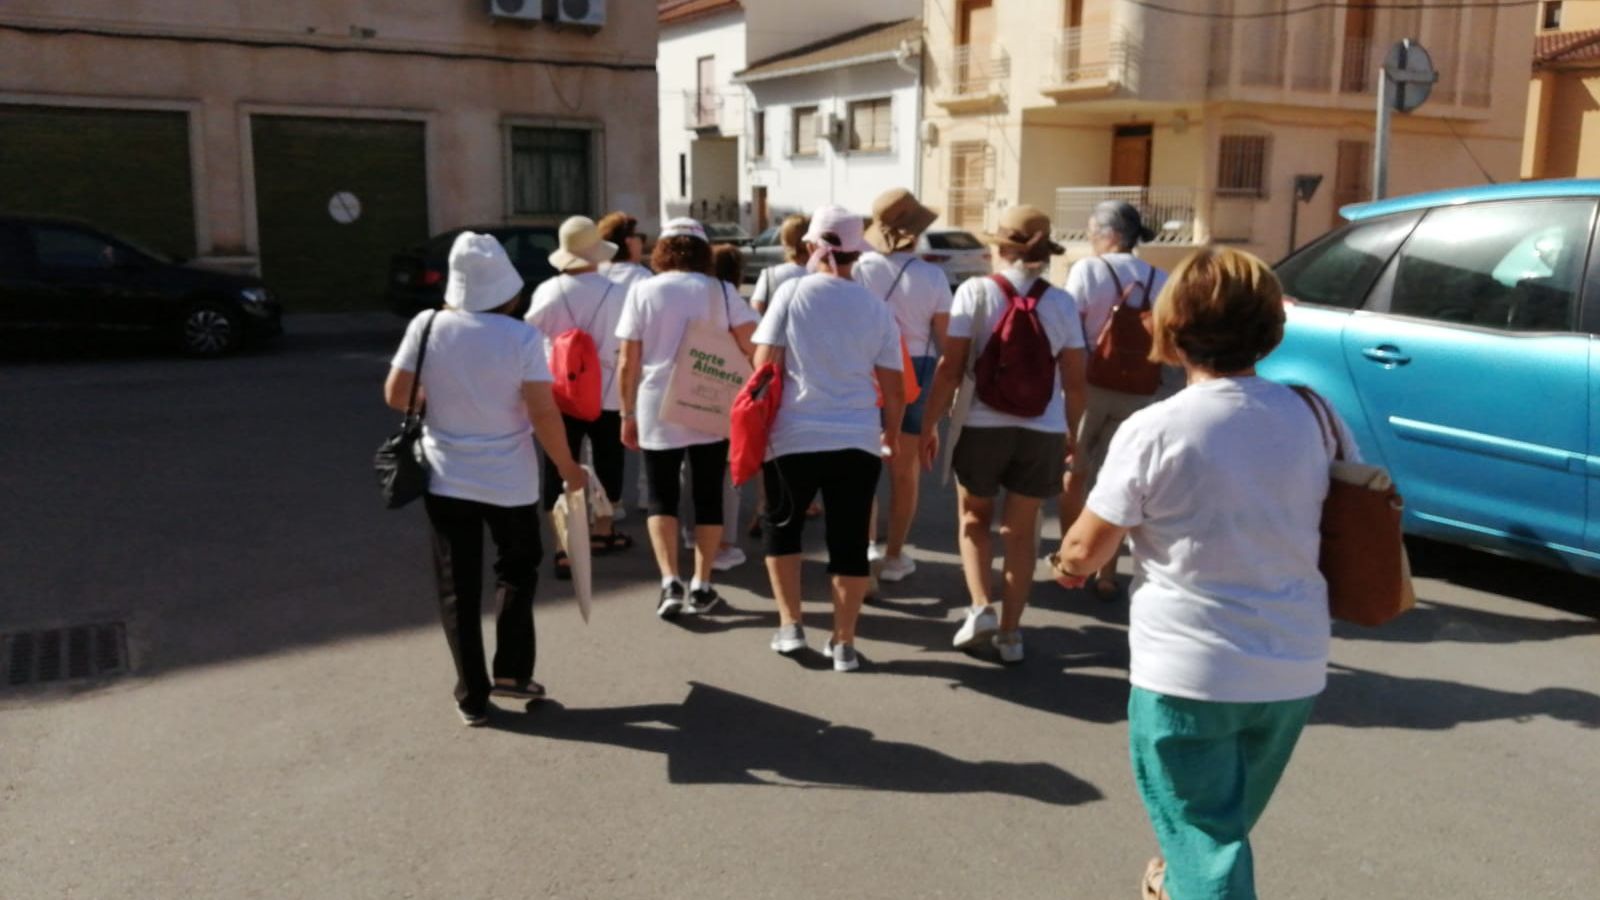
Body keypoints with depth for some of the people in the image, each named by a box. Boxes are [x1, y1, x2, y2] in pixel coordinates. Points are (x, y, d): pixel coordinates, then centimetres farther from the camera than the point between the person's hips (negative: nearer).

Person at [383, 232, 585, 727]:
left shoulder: (427, 326, -8)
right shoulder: (521, 337, -13)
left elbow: (396, 396, -3)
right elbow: (544, 413, -15)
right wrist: (567, 467, -2)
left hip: (447, 479, 1)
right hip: (510, 481, -1)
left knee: (458, 589, 10)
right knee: (517, 571, 22)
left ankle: (472, 696, 14)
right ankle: (512, 671, 18)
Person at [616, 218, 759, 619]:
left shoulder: (643, 291, -1)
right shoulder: (720, 291, 1)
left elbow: (628, 363, -2)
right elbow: (752, 346, -7)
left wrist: (628, 414, 6)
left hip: (658, 412, -1)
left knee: (662, 498, 9)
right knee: (708, 497, 12)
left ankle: (670, 582, -5)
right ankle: (702, 586, 16)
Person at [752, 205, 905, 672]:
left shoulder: (792, 292, -2)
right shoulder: (876, 308, 4)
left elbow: (765, 364, -5)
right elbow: (894, 388, 6)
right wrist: (892, 432, 21)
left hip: (795, 436, -1)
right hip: (858, 440, 1)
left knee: (782, 528, 19)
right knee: (849, 541, 9)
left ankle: (789, 625, 18)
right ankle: (844, 643, 14)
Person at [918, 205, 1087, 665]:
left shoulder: (976, 291, -7)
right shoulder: (1062, 302, 0)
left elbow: (950, 368, -9)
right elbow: (1075, 382, 3)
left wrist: (929, 424, 1)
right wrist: (1071, 432, 18)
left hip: (984, 425, -2)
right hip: (1044, 431, 2)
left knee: (974, 516, 21)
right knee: (1022, 529, 15)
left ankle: (981, 607, 7)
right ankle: (1010, 631, 18)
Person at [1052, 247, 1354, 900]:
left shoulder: (1154, 429, -16)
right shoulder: (1312, 418, -1)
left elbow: (1085, 552, -10)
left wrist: (1066, 561, 13)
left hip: (1189, 673, -6)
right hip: (1295, 669, 6)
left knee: (1206, 836, 7)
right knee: (1228, 819, 28)